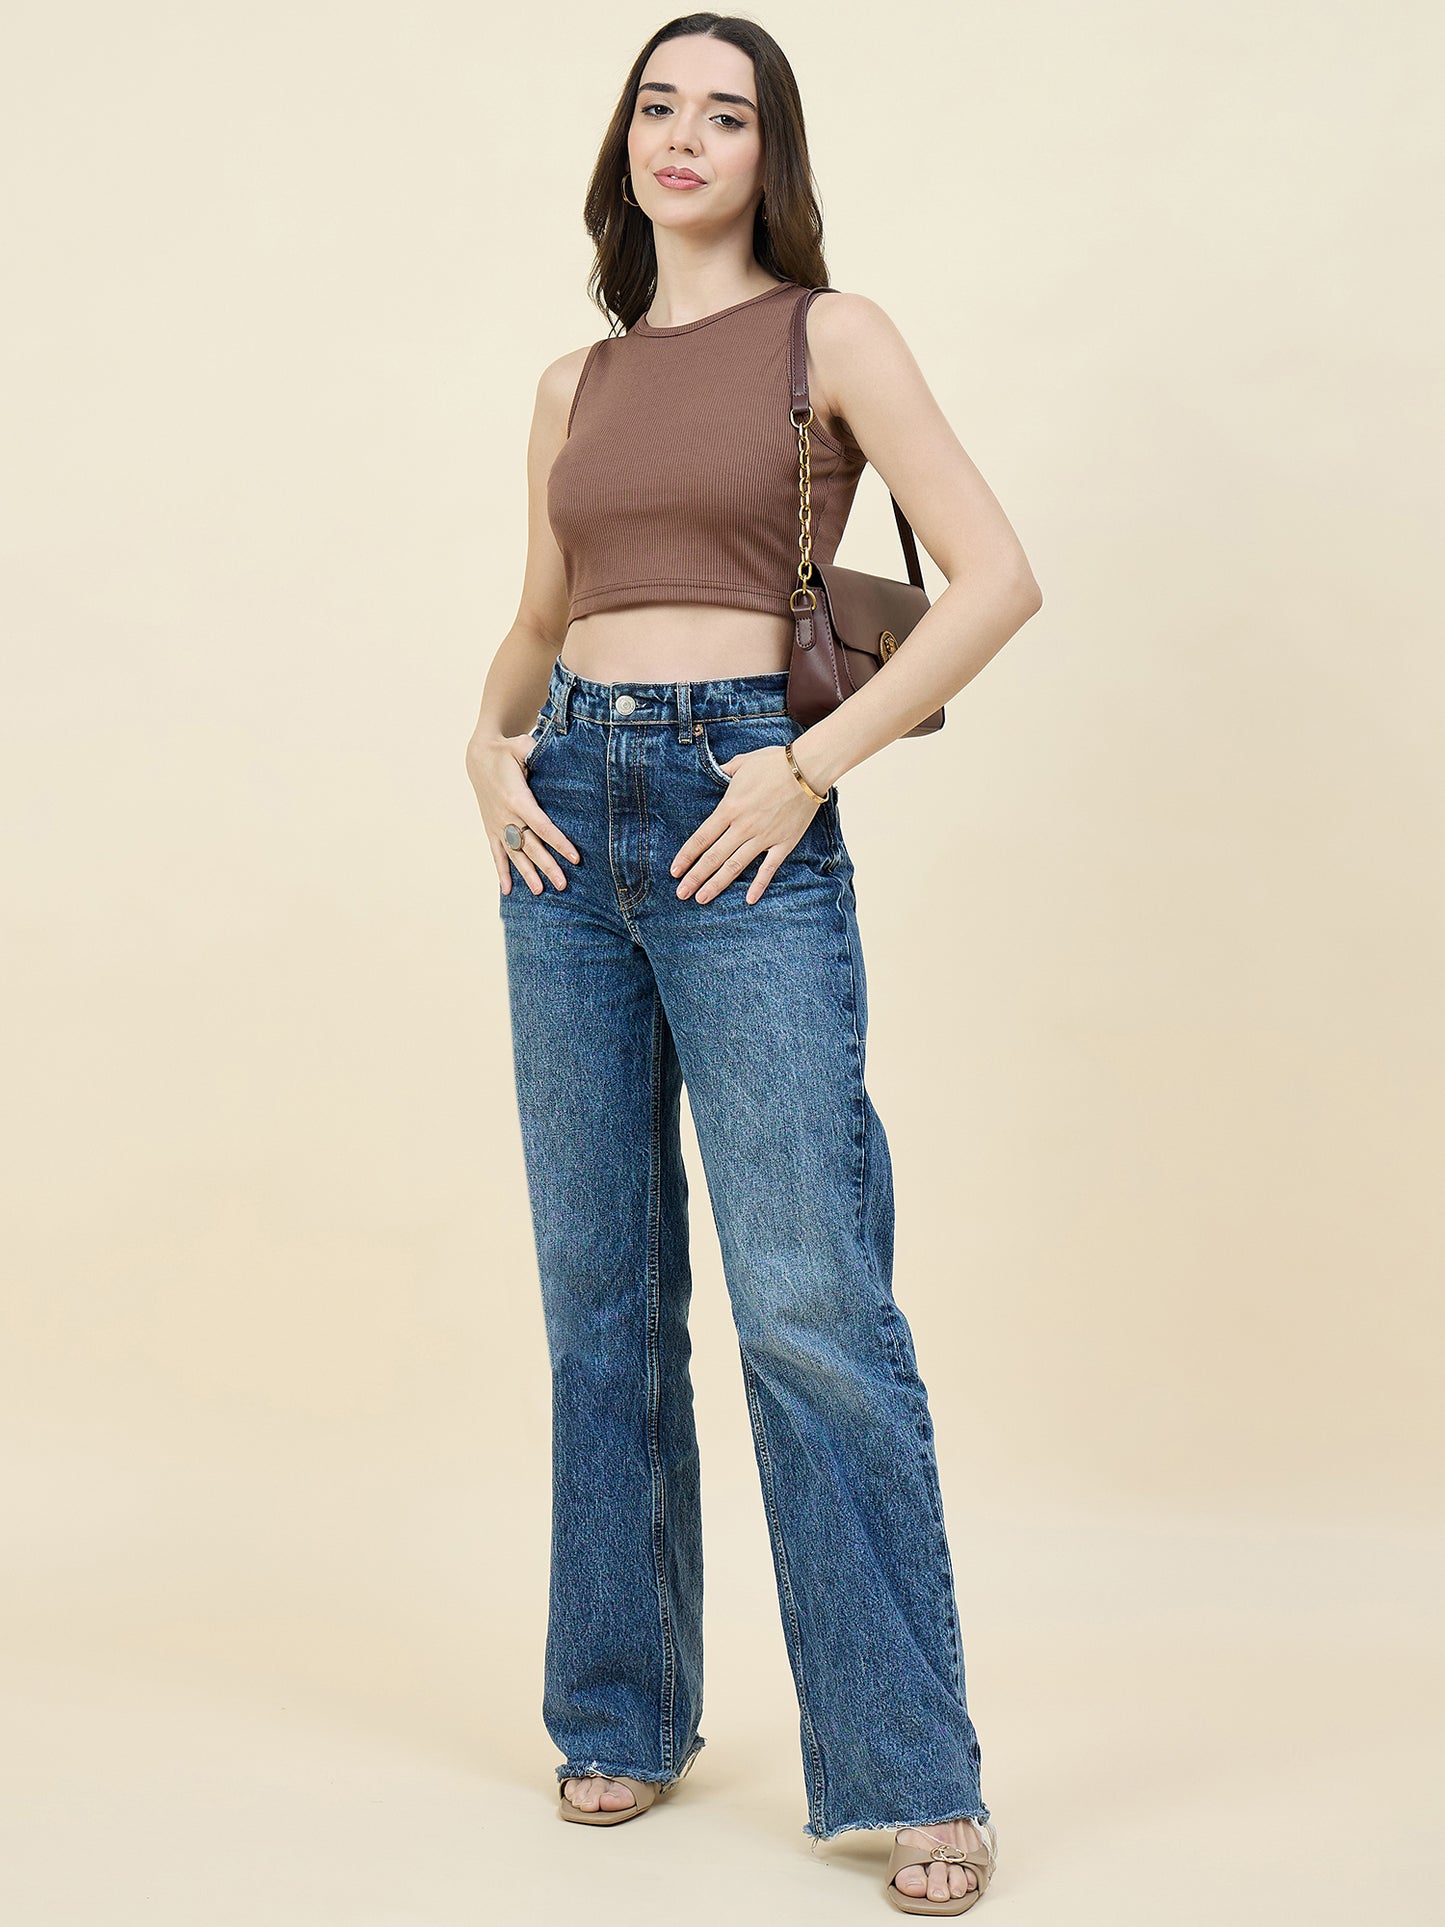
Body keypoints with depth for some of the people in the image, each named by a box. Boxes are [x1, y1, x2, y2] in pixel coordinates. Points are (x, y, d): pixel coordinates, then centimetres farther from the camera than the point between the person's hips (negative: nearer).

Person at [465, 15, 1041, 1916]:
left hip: (741, 826, -5)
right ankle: (623, 1715, 21)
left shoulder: (832, 335, 2)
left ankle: (918, 1775, 0)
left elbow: (998, 577, -6)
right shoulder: (574, 385, 16)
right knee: (601, 1298, 8)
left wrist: (811, 762, -12)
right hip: (572, 825, 5)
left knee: (812, 1308, -9)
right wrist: (493, 745, 5)